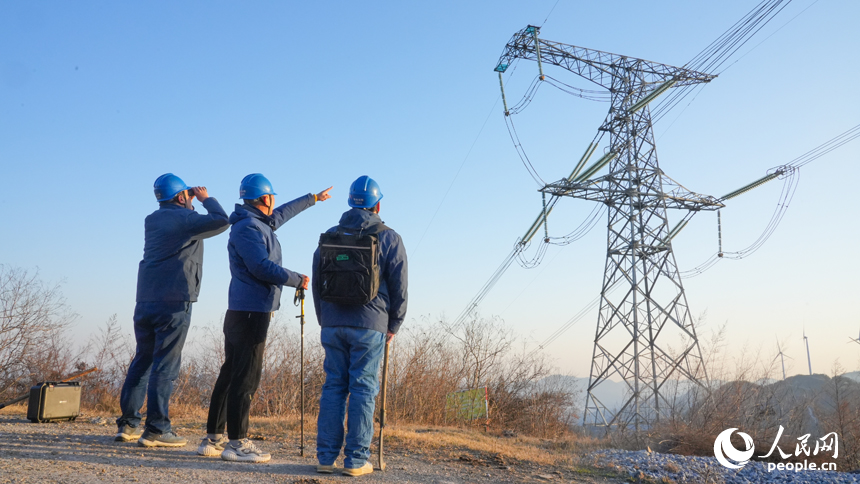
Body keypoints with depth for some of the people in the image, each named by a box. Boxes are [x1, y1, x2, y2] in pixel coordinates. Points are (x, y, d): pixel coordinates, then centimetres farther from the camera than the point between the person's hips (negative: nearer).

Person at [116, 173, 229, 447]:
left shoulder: (152, 220, 14)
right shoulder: (186, 220, -8)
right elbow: (221, 221, -16)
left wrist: (191, 205, 22)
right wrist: (206, 199, 0)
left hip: (145, 302, 7)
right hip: (174, 303, -7)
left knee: (142, 361, 14)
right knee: (165, 366, -4)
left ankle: (128, 424, 17)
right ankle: (156, 430, -2)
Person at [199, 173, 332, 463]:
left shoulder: (261, 223, 17)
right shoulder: (247, 227, -12)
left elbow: (283, 213, 36)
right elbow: (262, 267, -20)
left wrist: (314, 198, 47)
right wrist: (298, 280, -9)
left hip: (241, 311, 10)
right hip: (251, 311, -10)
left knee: (231, 374, 12)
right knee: (246, 376, -8)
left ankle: (213, 439, 18)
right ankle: (237, 442, -3)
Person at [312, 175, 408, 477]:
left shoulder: (329, 236, 11)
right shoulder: (389, 239, -1)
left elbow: (317, 281, 14)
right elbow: (398, 287, -1)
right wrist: (393, 325, 8)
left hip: (333, 324, 4)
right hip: (369, 326, -4)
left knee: (333, 386, 9)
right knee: (363, 389, 0)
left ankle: (326, 457, 10)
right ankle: (356, 460, 2)